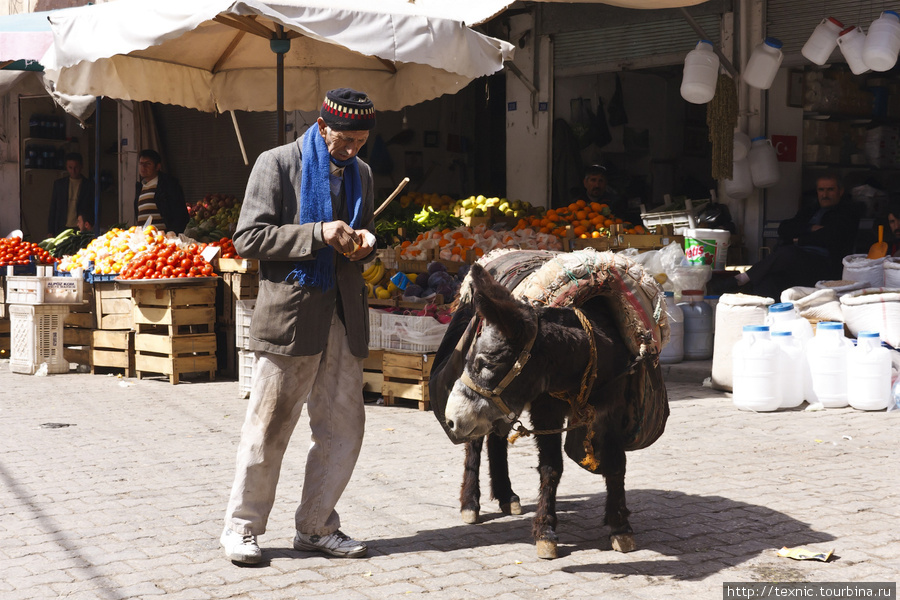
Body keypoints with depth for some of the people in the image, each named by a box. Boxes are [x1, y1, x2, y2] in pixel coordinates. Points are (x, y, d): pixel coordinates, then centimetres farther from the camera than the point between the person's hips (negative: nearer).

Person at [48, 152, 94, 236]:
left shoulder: (90, 185, 5)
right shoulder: (58, 184, 12)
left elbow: (93, 210, 5)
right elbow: (52, 209, 13)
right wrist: (51, 231, 7)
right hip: (62, 229, 2)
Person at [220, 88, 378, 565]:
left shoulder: (360, 172, 15)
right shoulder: (276, 164, -4)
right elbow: (248, 238, -10)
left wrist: (362, 243, 2)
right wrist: (318, 234, -18)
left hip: (343, 317, 6)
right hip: (290, 312, -6)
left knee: (343, 427, 7)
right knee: (268, 428, 1)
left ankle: (315, 526, 20)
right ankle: (242, 527, 16)